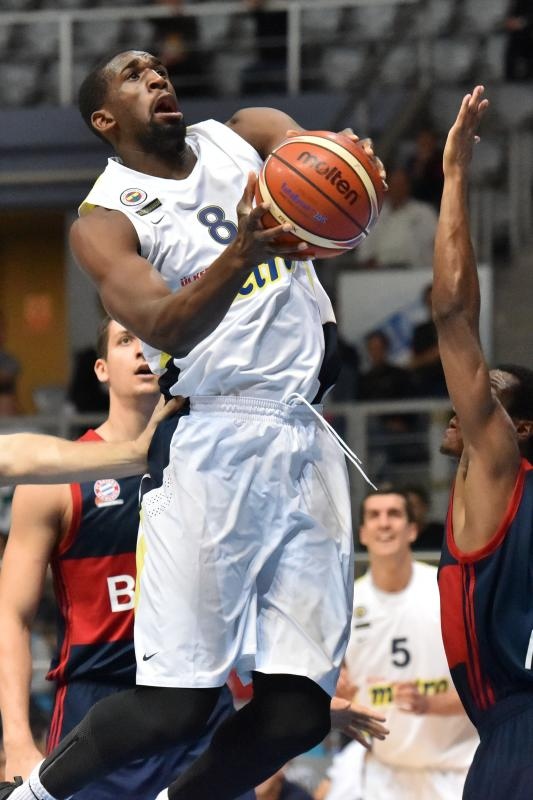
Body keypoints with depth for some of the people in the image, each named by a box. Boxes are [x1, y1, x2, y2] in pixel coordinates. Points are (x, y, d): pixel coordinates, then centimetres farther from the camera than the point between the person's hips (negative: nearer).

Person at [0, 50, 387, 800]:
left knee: (297, 712, -5)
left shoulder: (247, 136, 12)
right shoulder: (106, 220, -1)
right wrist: (238, 257, -38)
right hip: (212, 447, -4)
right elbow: (166, 328, -20)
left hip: (306, 442, 4)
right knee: (175, 705, -11)